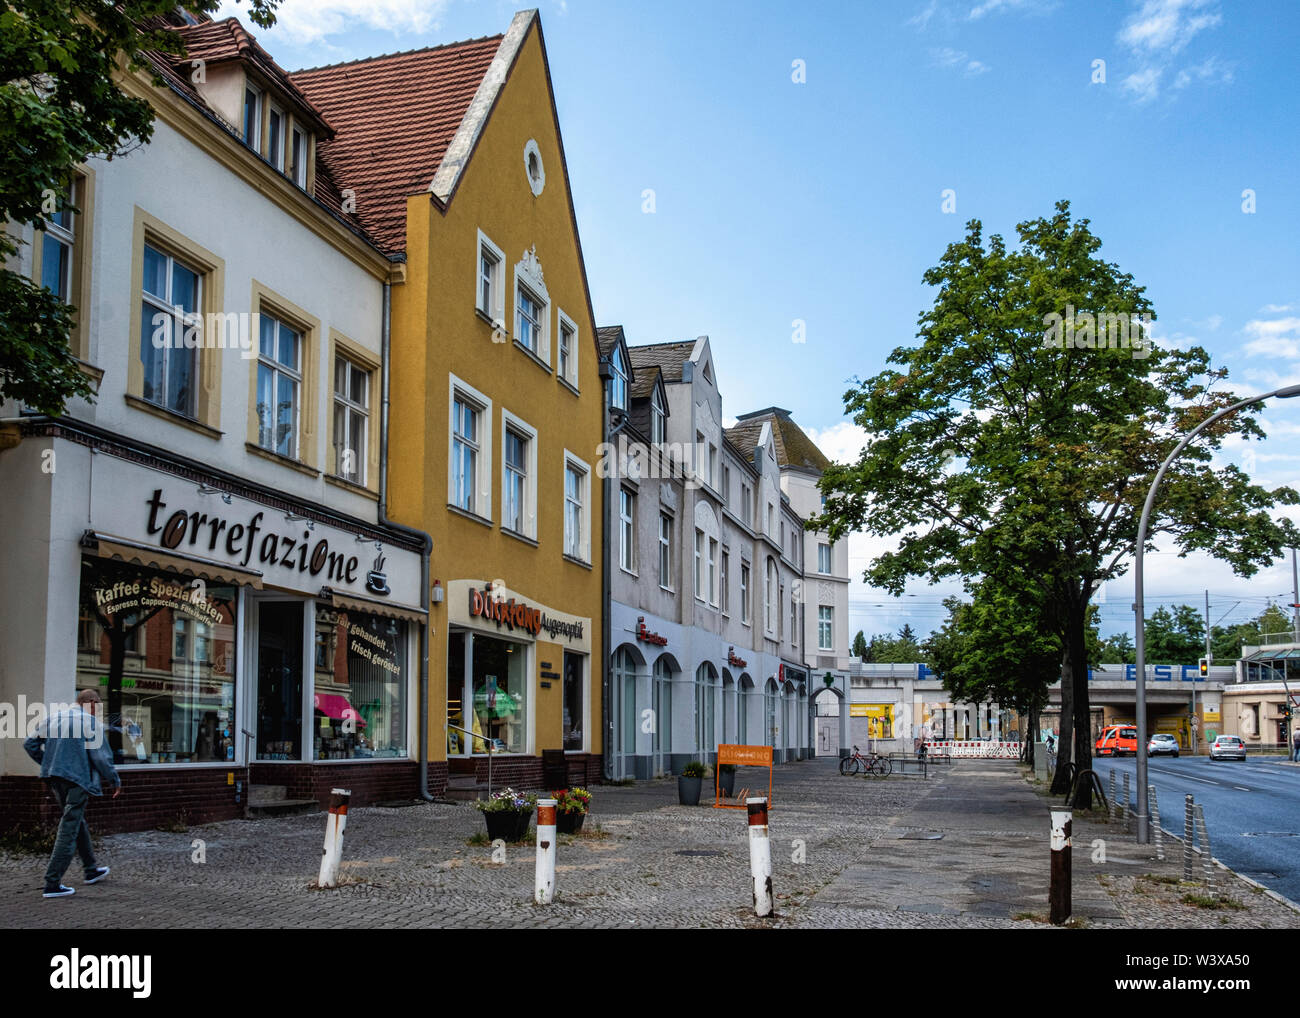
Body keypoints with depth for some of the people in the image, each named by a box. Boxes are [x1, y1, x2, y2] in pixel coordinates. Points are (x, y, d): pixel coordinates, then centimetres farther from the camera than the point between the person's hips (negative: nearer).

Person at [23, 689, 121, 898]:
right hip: (78, 779, -8)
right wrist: (115, 781, 1)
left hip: (55, 779, 8)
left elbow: (30, 744, 15)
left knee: (78, 822, 21)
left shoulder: (54, 719, 13)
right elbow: (100, 756, -11)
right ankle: (52, 884, -8)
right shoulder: (92, 723, -7)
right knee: (69, 830, -5)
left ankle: (91, 870, 33)